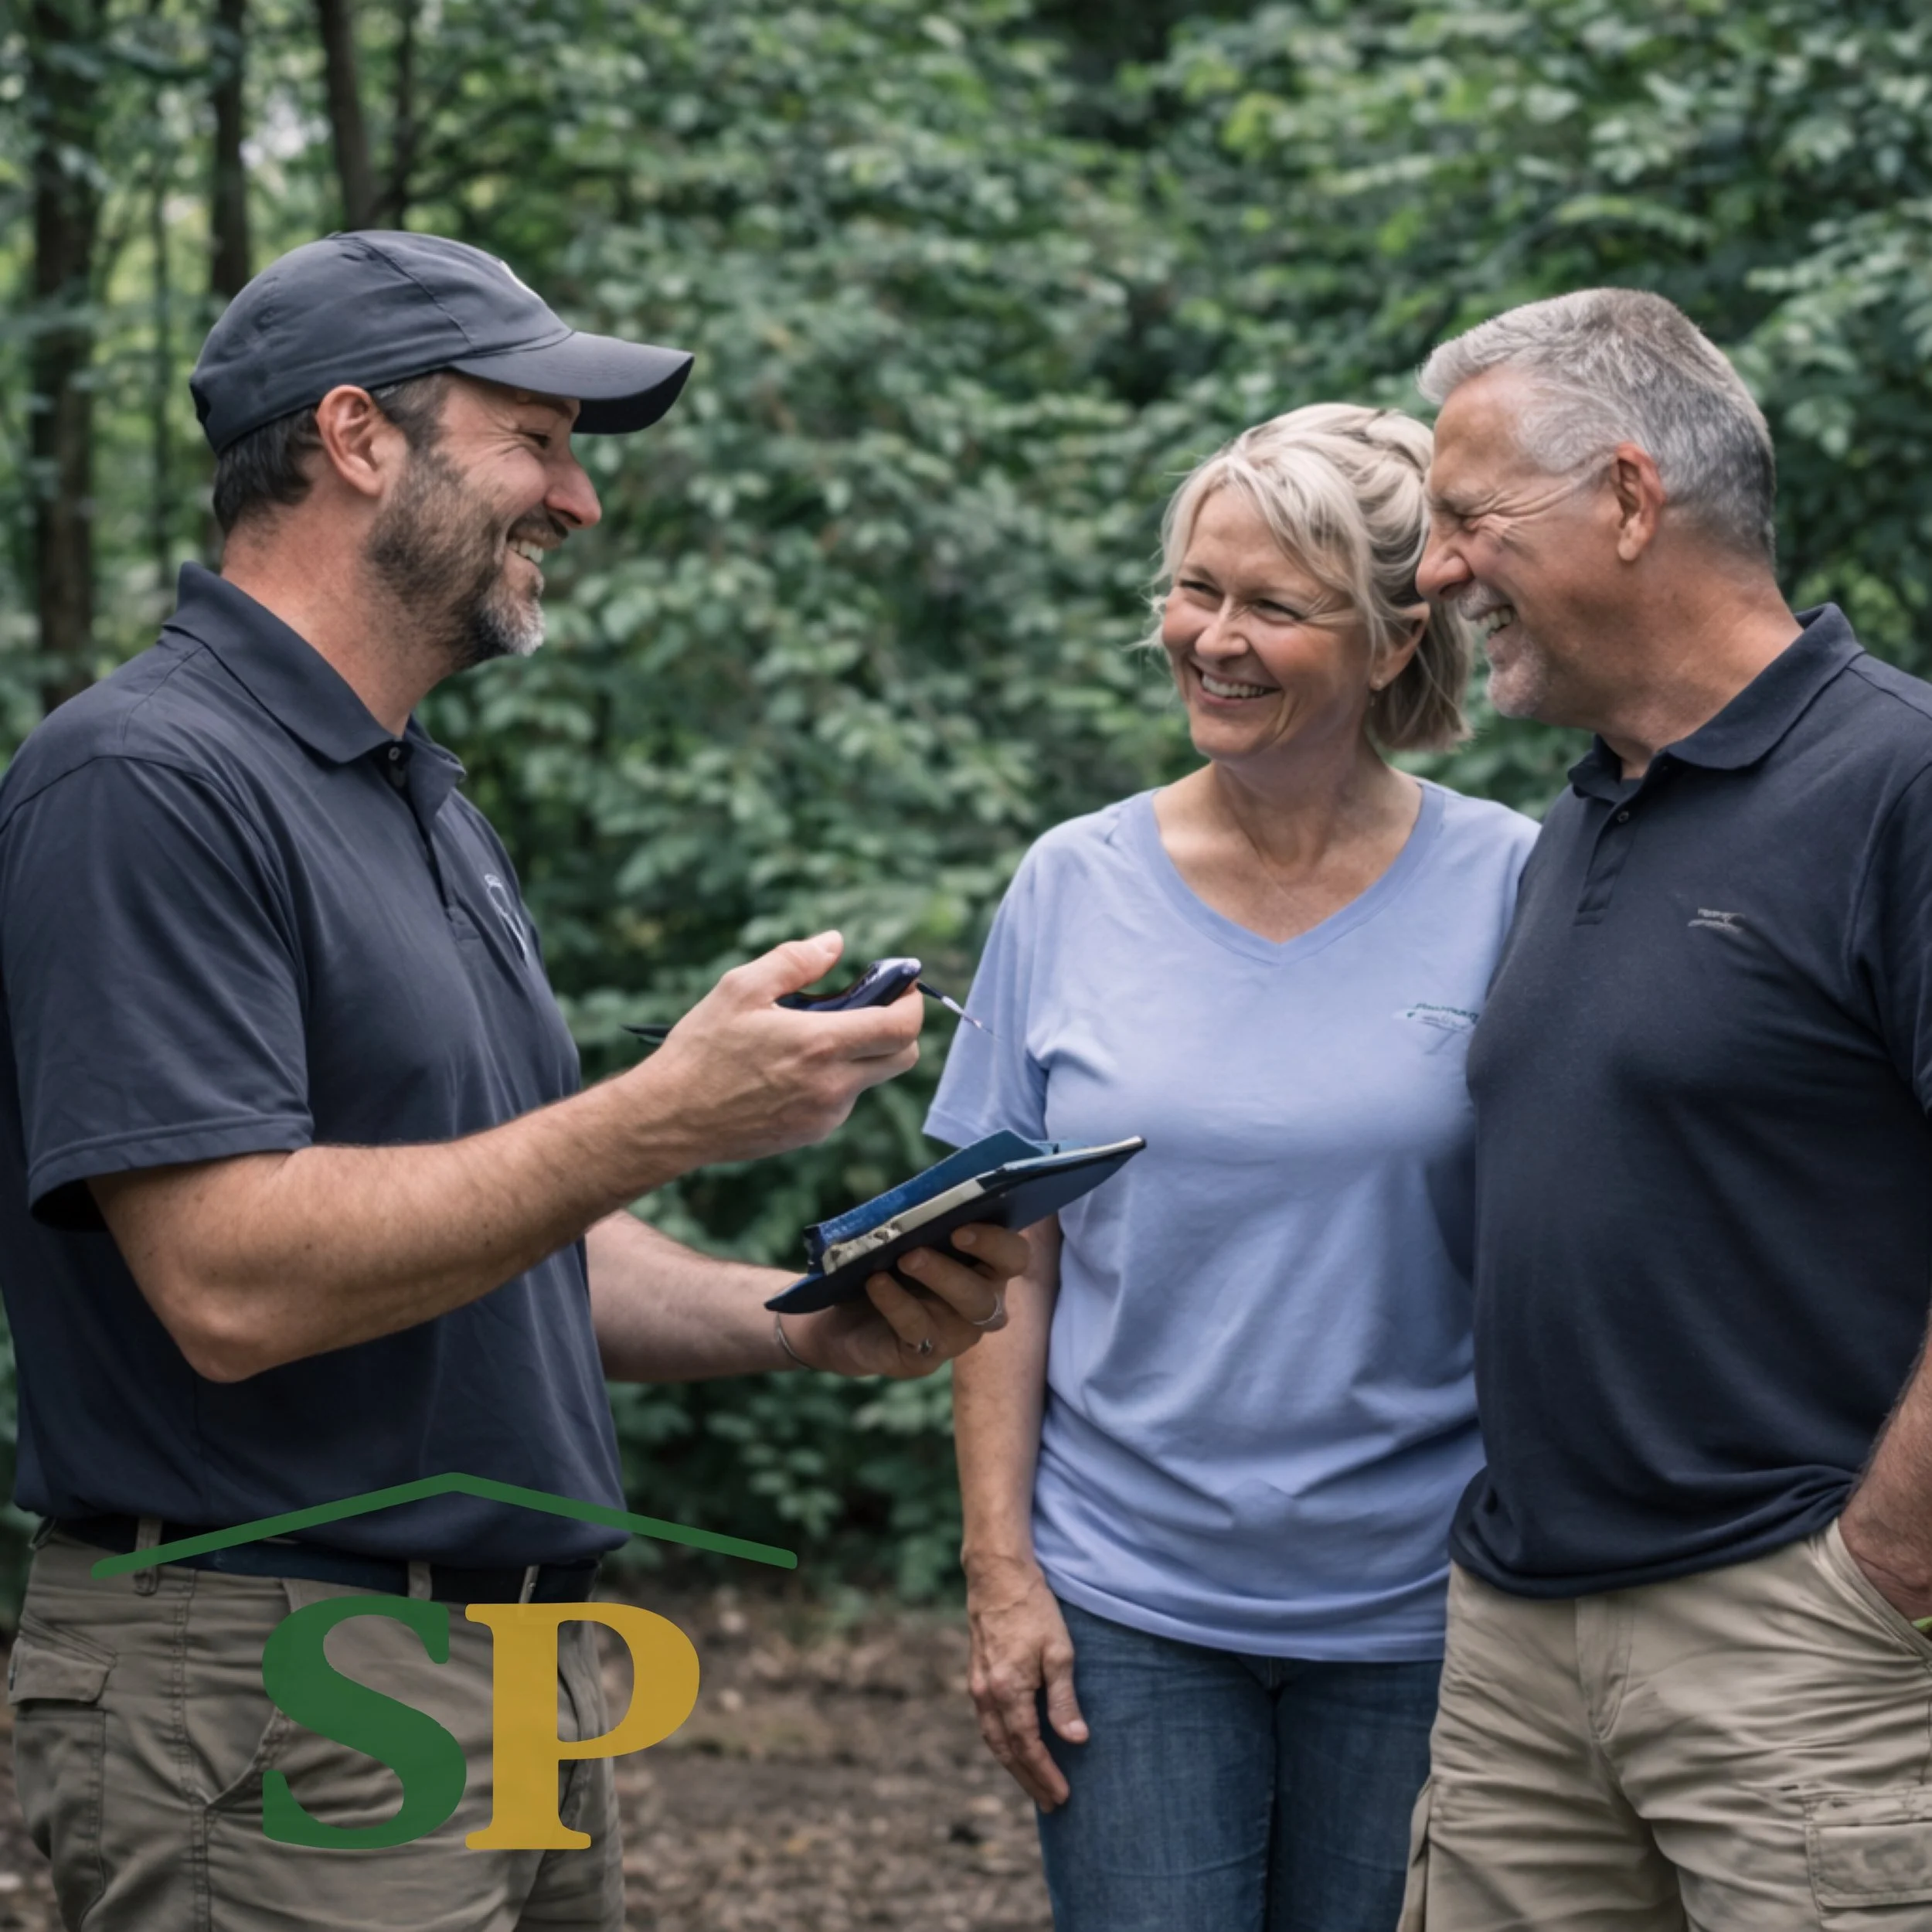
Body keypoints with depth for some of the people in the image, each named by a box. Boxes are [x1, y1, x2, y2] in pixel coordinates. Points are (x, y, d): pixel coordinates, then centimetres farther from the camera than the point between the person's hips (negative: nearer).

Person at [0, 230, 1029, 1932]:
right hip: (276, 1703, -9)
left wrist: (810, 1325, 3)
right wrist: (666, 1118, -23)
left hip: (532, 1664, 9)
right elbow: (233, 1282, -24)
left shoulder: (426, 802, 16)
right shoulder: (143, 782, -14)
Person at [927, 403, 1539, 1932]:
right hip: (1126, 1606, 1)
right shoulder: (1074, 887, 1)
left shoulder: (1509, 889, -4)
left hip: (1414, 1615, -1)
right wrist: (1000, 1571, -1)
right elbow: (1009, 1268, 4)